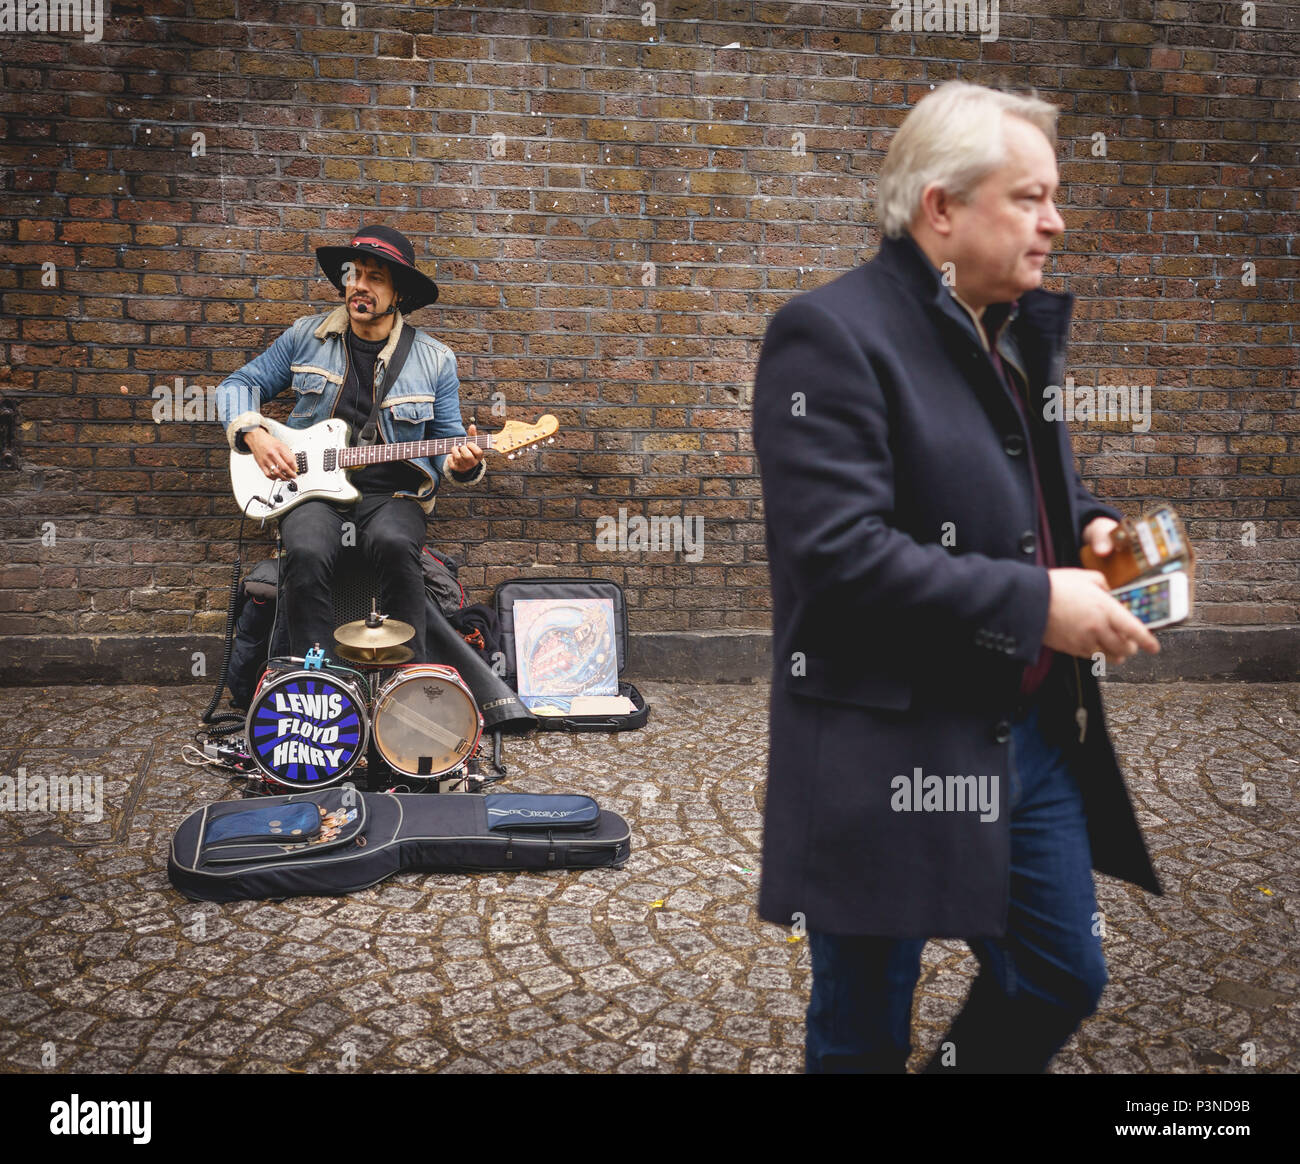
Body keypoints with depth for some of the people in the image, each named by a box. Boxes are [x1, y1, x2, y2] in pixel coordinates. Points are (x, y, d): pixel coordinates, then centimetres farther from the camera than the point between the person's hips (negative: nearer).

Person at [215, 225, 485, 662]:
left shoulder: (434, 359, 7)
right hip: (312, 485, 1)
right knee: (307, 554, -32)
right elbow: (238, 385, 17)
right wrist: (253, 435, -3)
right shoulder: (306, 336, 10)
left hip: (392, 494, -1)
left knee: (395, 545, -35)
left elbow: (447, 440, 11)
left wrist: (460, 462, -14)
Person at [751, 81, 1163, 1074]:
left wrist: (1085, 525, 3)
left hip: (1034, 730, 8)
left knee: (1064, 977, 20)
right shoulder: (831, 335, -16)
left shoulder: (1020, 331, 11)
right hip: (889, 754, -8)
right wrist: (1032, 604, -22)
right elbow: (838, 552, -26)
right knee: (866, 1031, 10)